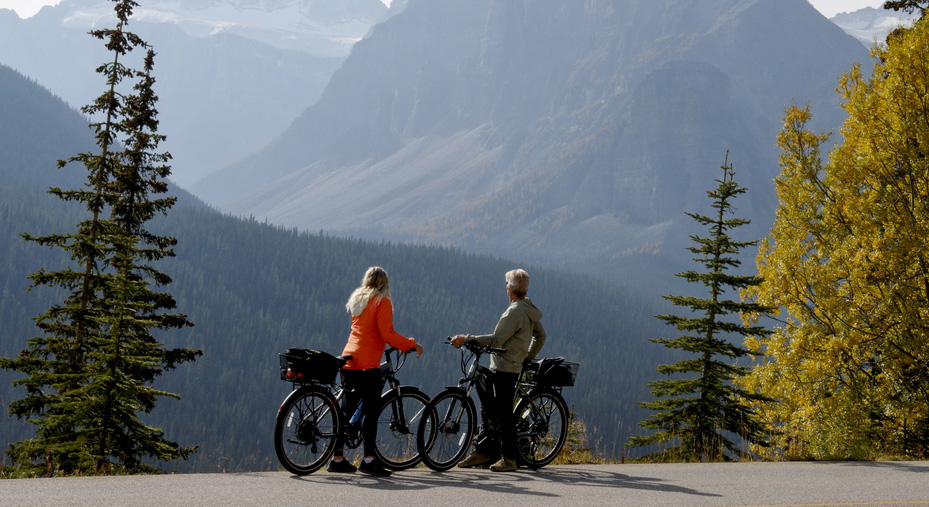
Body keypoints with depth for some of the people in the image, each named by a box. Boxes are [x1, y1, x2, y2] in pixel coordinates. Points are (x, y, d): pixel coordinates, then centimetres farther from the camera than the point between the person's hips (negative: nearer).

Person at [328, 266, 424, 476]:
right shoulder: (382, 302, -4)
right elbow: (387, 334, -12)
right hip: (367, 363, -8)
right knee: (371, 410, -7)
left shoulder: (357, 300, 18)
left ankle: (337, 459, 12)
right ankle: (369, 459, -12)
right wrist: (413, 345, -2)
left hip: (348, 359, 8)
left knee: (347, 410, 10)